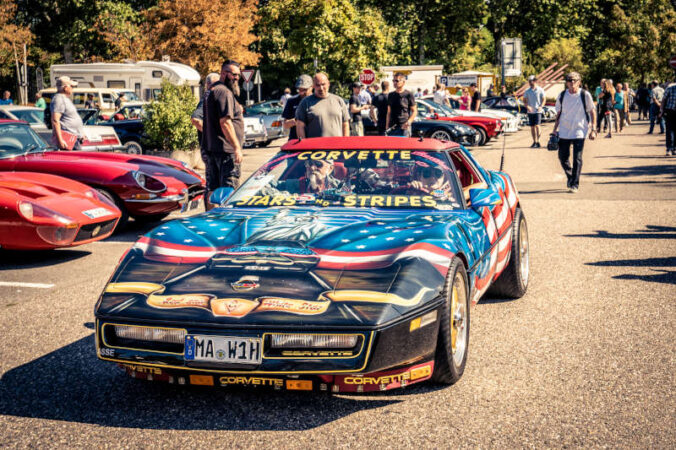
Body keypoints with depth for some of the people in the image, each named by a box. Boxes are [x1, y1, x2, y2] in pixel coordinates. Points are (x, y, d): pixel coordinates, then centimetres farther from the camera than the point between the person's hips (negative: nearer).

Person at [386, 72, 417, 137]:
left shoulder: (408, 95, -1)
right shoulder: (391, 95, 14)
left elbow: (414, 111, 0)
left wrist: (409, 122, -16)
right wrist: (387, 126, 10)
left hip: (404, 127, -5)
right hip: (392, 127, 5)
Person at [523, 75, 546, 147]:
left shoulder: (540, 90, -2)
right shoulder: (527, 91, 7)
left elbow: (543, 100, 0)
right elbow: (524, 100, 9)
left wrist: (541, 107, -16)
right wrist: (527, 106, -10)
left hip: (538, 111, -4)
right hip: (530, 111, 4)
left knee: (537, 125, -15)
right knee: (532, 127, 7)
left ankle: (538, 141, -9)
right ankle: (534, 142, 16)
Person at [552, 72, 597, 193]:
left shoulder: (585, 95, -5)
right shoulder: (562, 96, 4)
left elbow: (592, 112, 2)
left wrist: (593, 129, -2)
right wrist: (555, 129, 9)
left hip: (579, 132, -3)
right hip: (564, 132, 3)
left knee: (577, 159, -7)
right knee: (562, 157, 6)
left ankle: (575, 184, -1)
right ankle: (570, 177, 31)